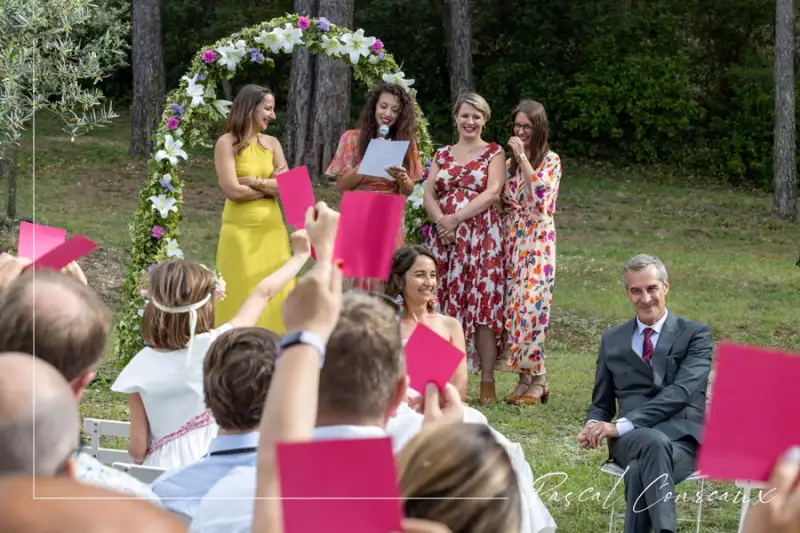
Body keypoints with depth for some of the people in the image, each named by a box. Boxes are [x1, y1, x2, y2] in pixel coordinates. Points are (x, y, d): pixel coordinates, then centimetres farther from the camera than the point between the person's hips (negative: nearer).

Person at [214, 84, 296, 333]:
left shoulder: (272, 143, 10)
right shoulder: (227, 143, -5)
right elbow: (232, 190, -15)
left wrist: (256, 182, -12)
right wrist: (271, 187, -5)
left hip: (272, 228, 5)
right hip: (241, 230, -5)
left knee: (275, 294, 5)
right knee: (243, 296, -3)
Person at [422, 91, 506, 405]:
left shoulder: (494, 153, 7)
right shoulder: (442, 155, 17)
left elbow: (492, 193, -6)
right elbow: (428, 194, 9)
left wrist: (457, 218, -13)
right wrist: (440, 219, -12)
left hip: (482, 235, -3)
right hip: (444, 238, 4)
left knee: (483, 305, -9)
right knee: (445, 305, -1)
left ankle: (487, 383, -8)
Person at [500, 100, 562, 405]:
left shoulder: (550, 160, 0)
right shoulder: (510, 162, 15)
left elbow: (539, 194, -16)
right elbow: (501, 200, 16)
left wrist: (523, 157, -15)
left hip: (536, 239, -6)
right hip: (510, 239, 6)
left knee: (530, 302, -13)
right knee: (512, 303, 0)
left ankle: (535, 379, -9)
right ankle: (528, 377, 4)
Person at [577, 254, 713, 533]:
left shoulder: (696, 334, 6)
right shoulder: (612, 340, 20)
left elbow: (681, 392, -10)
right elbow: (601, 403, 23)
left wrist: (622, 425, -20)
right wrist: (593, 426, -4)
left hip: (682, 439, -2)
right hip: (630, 439, 2)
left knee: (641, 470, -39)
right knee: (654, 442, -38)